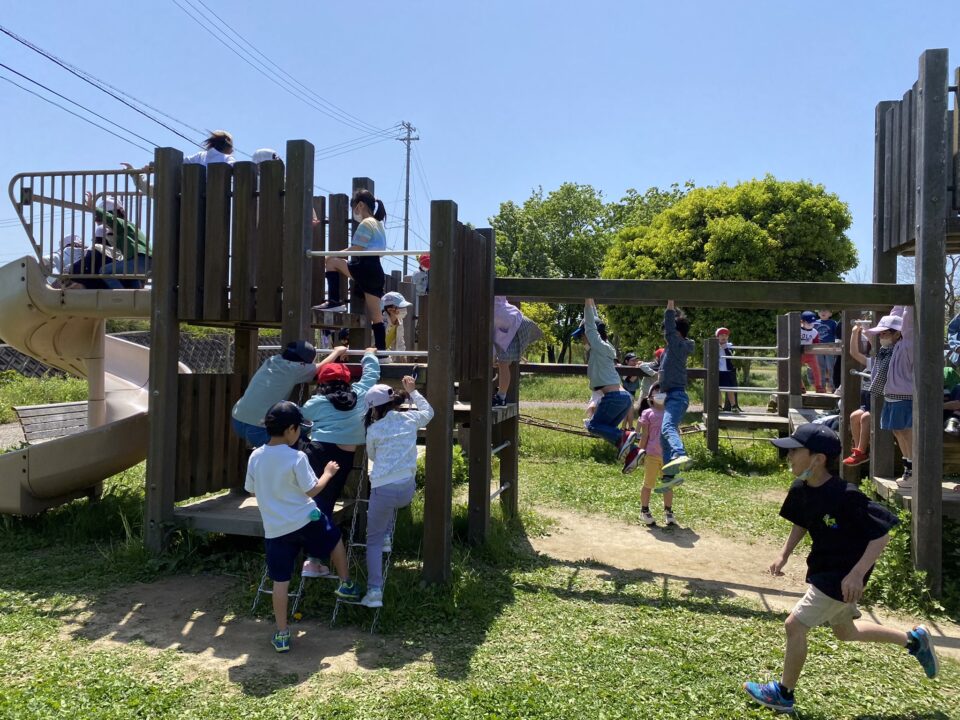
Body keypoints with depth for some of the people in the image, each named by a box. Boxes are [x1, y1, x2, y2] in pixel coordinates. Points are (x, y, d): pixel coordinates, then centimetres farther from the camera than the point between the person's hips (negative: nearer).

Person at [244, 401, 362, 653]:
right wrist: (328, 473, 4)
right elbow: (312, 490, -12)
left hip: (275, 529, 4)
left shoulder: (255, 457, 0)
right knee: (335, 539, 27)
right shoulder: (296, 458, -16)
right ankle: (346, 585, 39)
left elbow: (252, 491, 10)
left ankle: (281, 635, 14)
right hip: (306, 521, -3)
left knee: (280, 581, 9)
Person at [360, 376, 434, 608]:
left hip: (383, 490, -3)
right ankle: (387, 537, 23)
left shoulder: (374, 429, 0)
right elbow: (429, 411, 30)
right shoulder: (410, 419, 7)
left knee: (373, 540, 11)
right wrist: (412, 391, 37)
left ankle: (374, 591, -1)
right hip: (408, 490, 4)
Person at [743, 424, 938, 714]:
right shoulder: (800, 490, -7)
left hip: (843, 576, -9)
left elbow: (882, 534, -24)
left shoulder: (846, 497, -30)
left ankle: (783, 693, 13)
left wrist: (857, 574, -28)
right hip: (823, 568, 9)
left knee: (794, 626, -7)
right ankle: (913, 639, 44)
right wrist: (784, 555, 2)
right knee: (845, 631, 26)